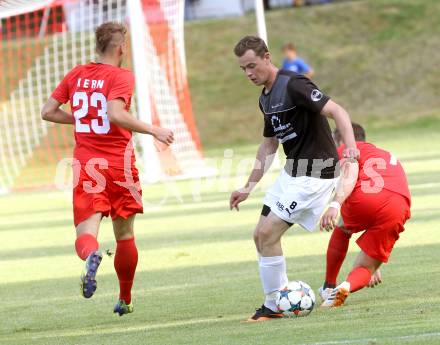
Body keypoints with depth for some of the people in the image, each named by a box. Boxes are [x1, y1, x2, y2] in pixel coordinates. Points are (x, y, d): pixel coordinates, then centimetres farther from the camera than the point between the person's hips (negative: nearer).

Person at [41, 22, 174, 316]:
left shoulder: (76, 75, 8)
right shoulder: (122, 76, -8)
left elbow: (48, 112, 9)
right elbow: (115, 114, -24)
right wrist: (154, 131, -18)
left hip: (86, 166, 2)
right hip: (119, 164, -2)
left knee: (86, 232, -6)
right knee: (125, 234, 15)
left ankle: (92, 255, -43)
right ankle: (125, 300, 24)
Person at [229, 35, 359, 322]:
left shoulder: (293, 85, -17)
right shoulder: (266, 99, 12)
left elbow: (336, 111, -26)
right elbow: (268, 146, 22)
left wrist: (350, 145, -43)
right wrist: (248, 188, 22)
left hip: (315, 174, -10)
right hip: (292, 172, 10)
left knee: (268, 234, -13)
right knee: (261, 236, 8)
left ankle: (275, 306, -3)